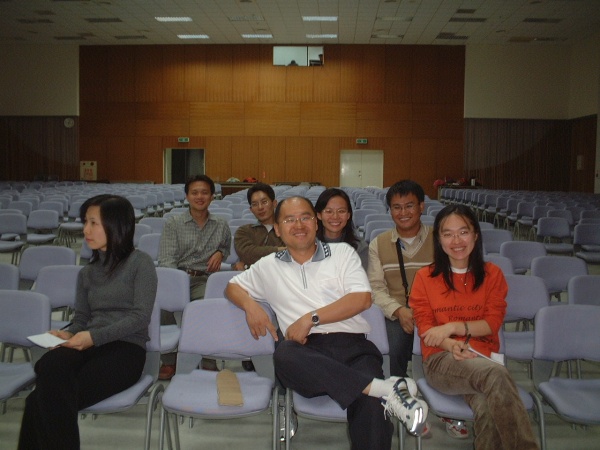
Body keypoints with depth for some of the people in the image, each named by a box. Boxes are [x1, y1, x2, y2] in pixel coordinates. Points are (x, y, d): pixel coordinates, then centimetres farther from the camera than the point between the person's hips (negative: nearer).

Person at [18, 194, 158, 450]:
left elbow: (140, 317, -8)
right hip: (89, 347, 5)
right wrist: (68, 334, -4)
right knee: (49, 364, -33)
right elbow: (81, 318, 19)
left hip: (126, 348, -5)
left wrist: (95, 336, -18)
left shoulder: (140, 263, 1)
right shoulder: (87, 272, 21)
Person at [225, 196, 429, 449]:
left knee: (370, 405, -35)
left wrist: (310, 319, -5)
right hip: (307, 350, 2)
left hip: (353, 345, -1)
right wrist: (250, 305, 7)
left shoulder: (342, 252, 16)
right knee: (284, 355, -39)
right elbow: (233, 287, 31)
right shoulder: (269, 266, 22)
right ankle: (383, 387, -37)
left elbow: (362, 299, 4)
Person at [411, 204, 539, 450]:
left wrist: (453, 327, -13)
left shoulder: (492, 274, 11)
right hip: (442, 358, -1)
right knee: (495, 374, -35)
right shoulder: (425, 277, 7)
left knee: (487, 408, -36)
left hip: (482, 356, 1)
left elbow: (492, 324, 3)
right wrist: (452, 345, -18)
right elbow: (424, 327, 4)